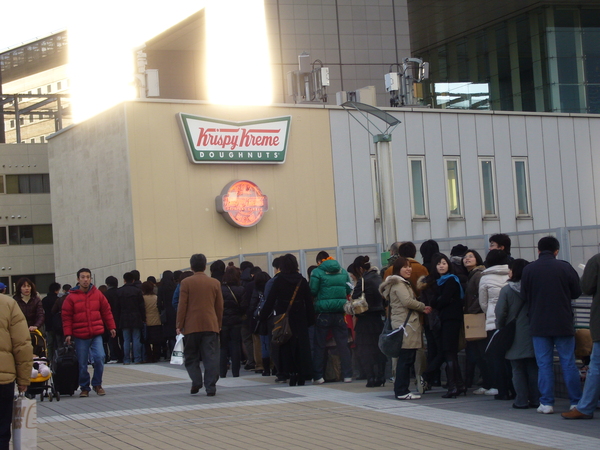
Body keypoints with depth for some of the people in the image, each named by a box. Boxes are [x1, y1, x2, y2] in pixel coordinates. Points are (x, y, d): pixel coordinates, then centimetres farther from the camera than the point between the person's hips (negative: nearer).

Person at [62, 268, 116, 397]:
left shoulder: (97, 294, 6)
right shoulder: (71, 297, 0)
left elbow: (106, 312, 12)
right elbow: (67, 317, 1)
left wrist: (111, 327, 9)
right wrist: (68, 334, -5)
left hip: (96, 334, 1)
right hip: (80, 337, -1)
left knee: (99, 358, -12)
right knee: (82, 363, 2)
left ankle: (97, 384, 7)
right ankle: (84, 388, 16)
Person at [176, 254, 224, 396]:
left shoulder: (186, 283, -3)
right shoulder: (215, 283, 6)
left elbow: (182, 306, -4)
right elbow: (219, 307, 10)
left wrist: (179, 325, 1)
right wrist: (218, 325, 20)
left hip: (191, 326, -2)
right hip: (211, 326, 2)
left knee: (191, 356, 12)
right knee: (211, 357, 1)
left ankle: (196, 381, -3)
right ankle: (210, 387, -4)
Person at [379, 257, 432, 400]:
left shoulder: (403, 283, 25)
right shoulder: (398, 284, -8)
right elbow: (407, 301, -18)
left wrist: (421, 309, 4)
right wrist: (423, 307, -4)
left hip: (409, 325, 10)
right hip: (405, 325, -10)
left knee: (406, 360, 9)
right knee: (405, 359, -10)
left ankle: (401, 390, 12)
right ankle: (401, 391, -9)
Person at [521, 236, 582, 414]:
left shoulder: (529, 269, -5)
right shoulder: (565, 267, -5)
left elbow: (524, 296, 2)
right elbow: (576, 292, 3)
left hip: (539, 324, 0)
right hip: (563, 323, 0)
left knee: (544, 364, 5)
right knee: (568, 363, 6)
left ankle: (546, 403, 3)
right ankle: (576, 402, 8)